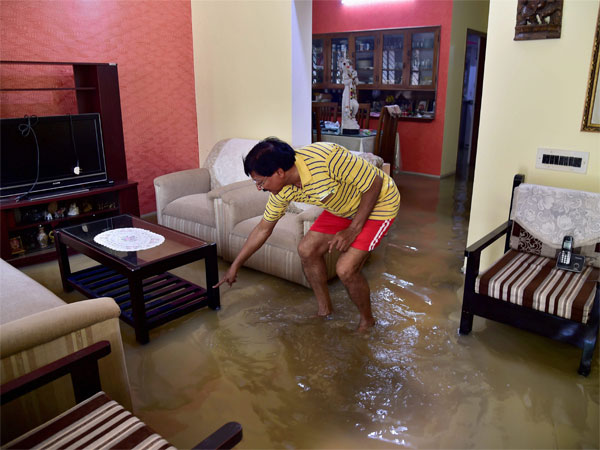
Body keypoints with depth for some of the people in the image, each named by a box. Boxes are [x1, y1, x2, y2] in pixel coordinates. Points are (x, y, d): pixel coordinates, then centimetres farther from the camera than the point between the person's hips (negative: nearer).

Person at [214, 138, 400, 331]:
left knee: (346, 269, -17)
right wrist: (234, 266, 5)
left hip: (378, 202, -7)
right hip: (343, 208, 7)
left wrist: (353, 229, -25)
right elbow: (263, 229, 1)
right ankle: (324, 310, 20)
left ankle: (367, 321, 10)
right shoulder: (283, 190, -13)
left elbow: (374, 184, -25)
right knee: (307, 250, -1)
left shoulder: (327, 157, -37)